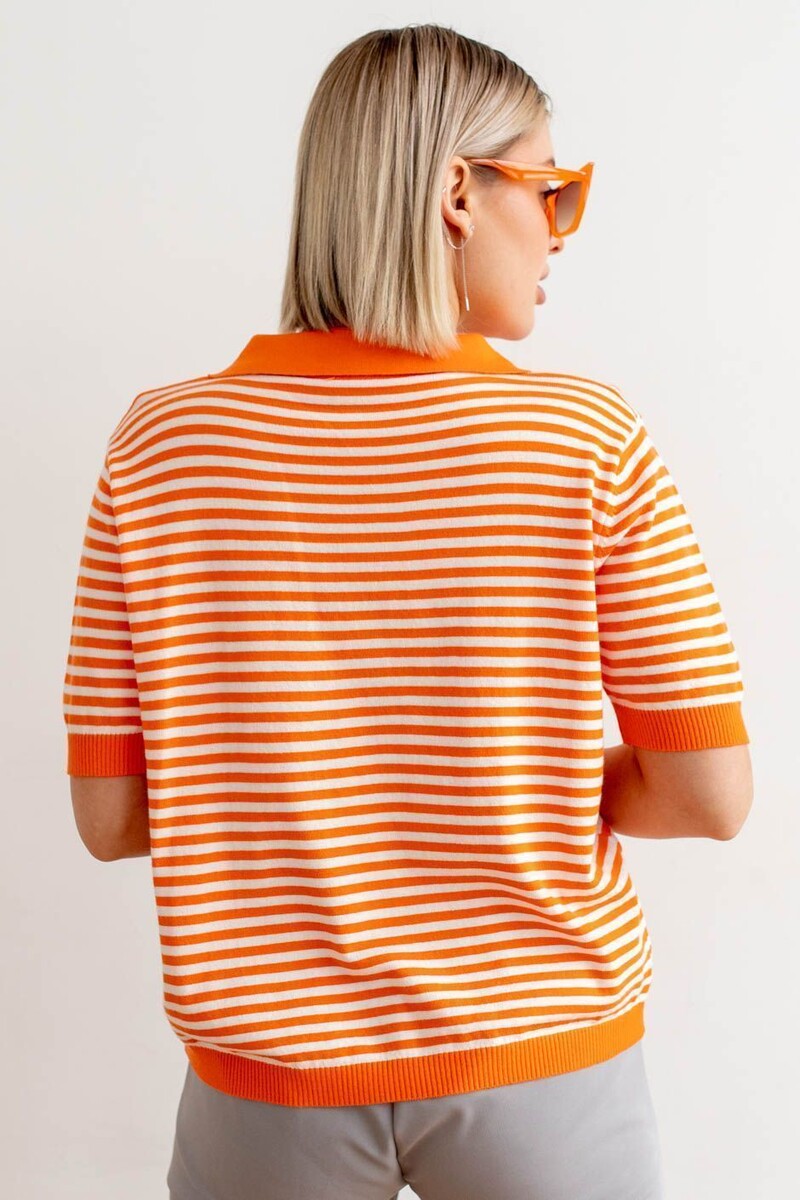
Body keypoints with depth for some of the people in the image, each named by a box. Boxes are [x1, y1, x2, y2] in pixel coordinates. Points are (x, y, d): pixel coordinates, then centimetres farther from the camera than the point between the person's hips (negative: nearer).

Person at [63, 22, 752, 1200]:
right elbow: (711, 792, -12)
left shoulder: (160, 442, -10)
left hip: (271, 1076, 2)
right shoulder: (591, 438, -14)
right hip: (539, 1058, 0)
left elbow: (110, 814, -7)